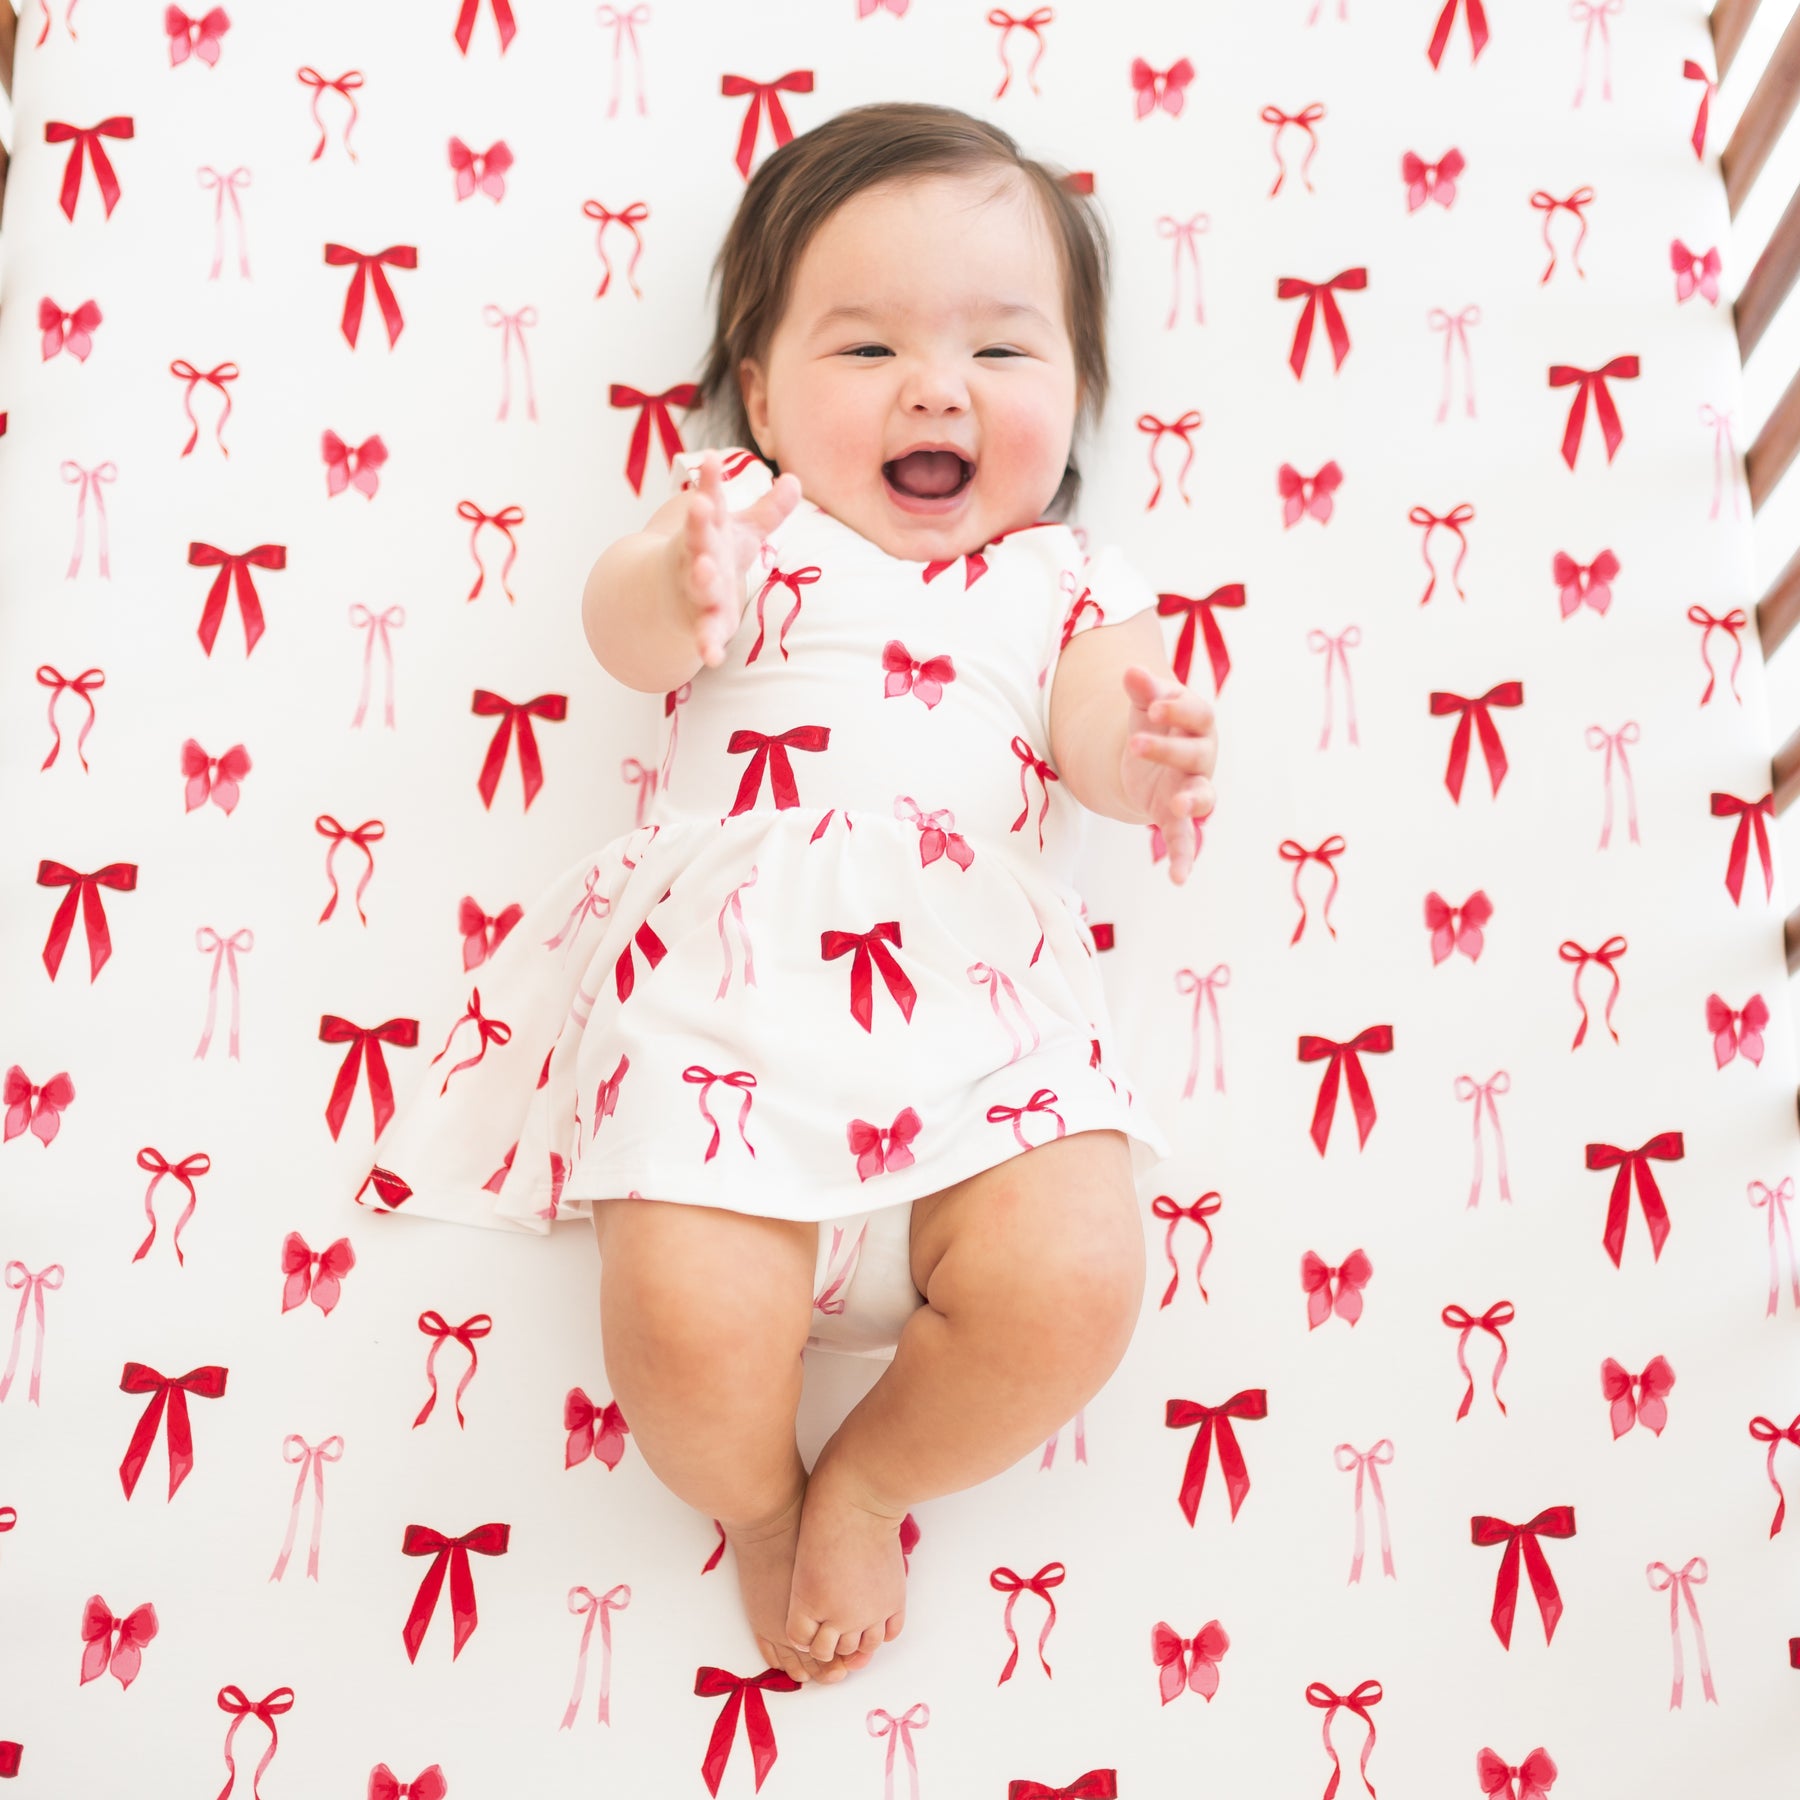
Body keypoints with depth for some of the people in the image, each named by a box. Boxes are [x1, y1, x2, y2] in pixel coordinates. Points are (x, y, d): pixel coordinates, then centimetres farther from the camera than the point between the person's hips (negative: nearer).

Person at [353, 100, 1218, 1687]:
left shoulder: (1061, 586, 23)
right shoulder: (747, 517, 17)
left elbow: (1099, 722, 3)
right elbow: (626, 638, -2)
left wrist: (1149, 752, -23)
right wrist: (670, 586, -29)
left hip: (988, 993, 2)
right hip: (730, 973, -2)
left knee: (1069, 1288, -20)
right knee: (695, 1328, -22)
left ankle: (866, 1481, 12)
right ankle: (758, 1507, 16)